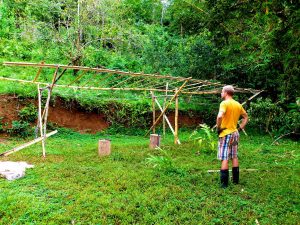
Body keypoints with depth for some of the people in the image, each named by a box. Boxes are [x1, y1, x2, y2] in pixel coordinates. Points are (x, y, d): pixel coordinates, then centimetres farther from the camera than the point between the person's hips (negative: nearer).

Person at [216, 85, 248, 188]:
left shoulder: (224, 103, -14)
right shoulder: (238, 104, 9)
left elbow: (220, 116, -30)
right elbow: (246, 117, 18)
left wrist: (218, 127, -17)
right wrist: (240, 128, 15)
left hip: (225, 134, -7)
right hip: (235, 133, 7)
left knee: (224, 158, -3)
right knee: (234, 157, 16)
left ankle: (224, 183, -1)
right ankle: (235, 180, 24)